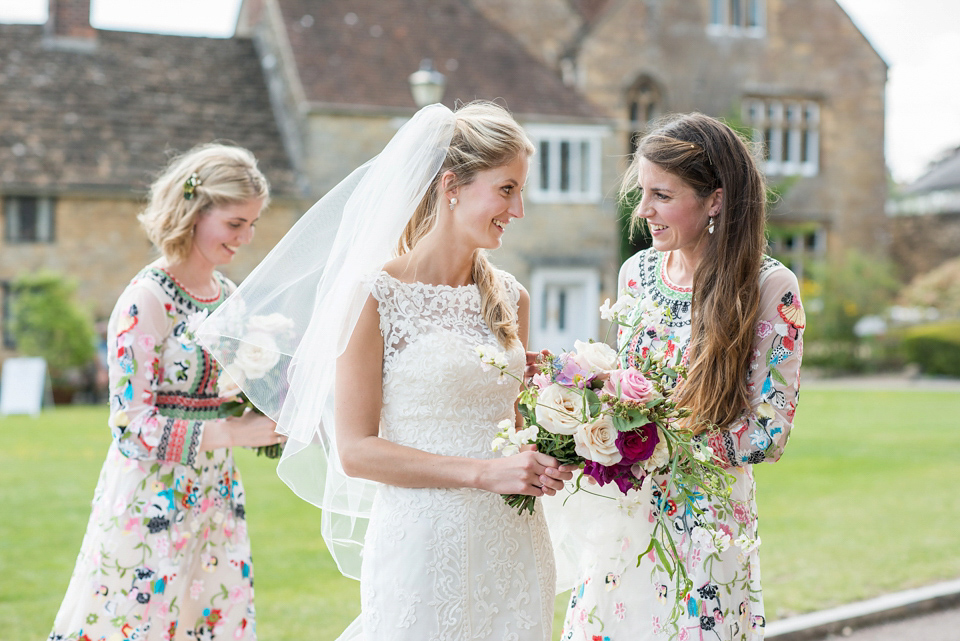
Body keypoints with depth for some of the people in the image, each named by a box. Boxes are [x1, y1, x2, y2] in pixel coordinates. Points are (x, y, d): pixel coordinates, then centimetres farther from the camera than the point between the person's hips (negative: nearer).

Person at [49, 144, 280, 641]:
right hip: (150, 507, -7)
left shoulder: (230, 296, 7)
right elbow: (132, 422, -17)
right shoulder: (145, 301, -14)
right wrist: (236, 432, -19)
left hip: (216, 507, 7)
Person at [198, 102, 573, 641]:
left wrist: (546, 463, -1)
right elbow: (355, 449, -13)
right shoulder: (376, 295, -9)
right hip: (423, 548, -5)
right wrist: (483, 473, -18)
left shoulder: (510, 298, 9)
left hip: (514, 548, 6)